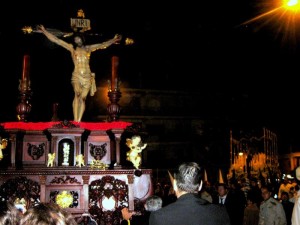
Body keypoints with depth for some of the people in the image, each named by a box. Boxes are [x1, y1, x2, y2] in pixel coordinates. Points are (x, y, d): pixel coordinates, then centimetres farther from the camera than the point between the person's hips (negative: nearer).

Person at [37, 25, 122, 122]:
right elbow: (56, 40, 10)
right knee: (77, 95, -22)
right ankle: (75, 120, -26)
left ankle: (79, 121, 0)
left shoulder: (88, 48, 15)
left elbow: (102, 45, 13)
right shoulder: (72, 48, 11)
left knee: (83, 98, -1)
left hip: (87, 76, 2)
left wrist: (113, 40, 4)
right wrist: (44, 31, 7)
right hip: (77, 75, -2)